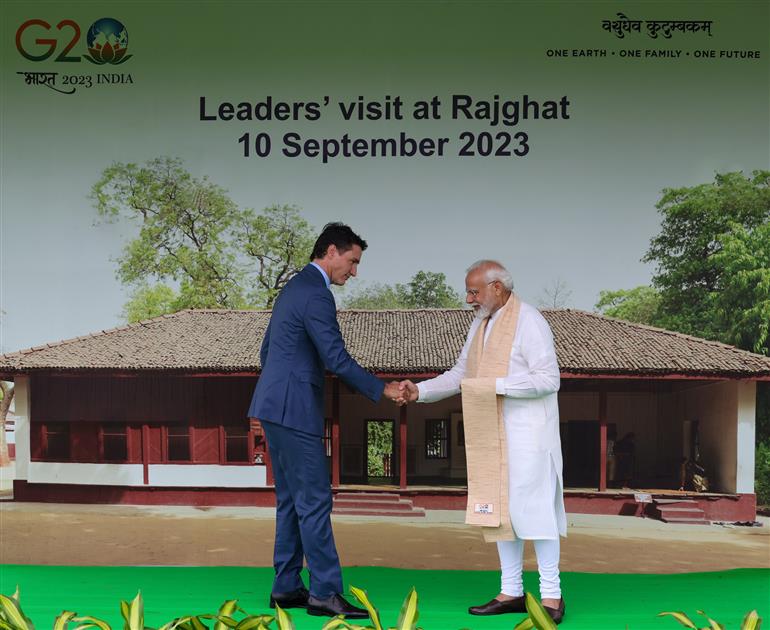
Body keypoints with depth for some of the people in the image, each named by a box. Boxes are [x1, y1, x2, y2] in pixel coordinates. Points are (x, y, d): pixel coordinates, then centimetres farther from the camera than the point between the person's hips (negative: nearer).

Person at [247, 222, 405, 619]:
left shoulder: (294, 287, 17)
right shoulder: (316, 294, -15)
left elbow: (267, 350, 23)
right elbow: (336, 360, -19)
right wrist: (382, 390, -10)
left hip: (274, 406, 10)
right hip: (294, 409, -10)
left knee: (291, 499, 12)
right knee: (315, 500, -6)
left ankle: (286, 588, 17)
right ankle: (325, 592, -2)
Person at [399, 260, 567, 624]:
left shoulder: (528, 322, -13)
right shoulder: (481, 323, 13)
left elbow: (548, 379, -18)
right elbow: (460, 374, 15)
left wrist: (495, 385, -22)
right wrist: (419, 391, 1)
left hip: (526, 433, -8)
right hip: (493, 433, 8)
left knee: (531, 508, -7)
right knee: (500, 508, 8)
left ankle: (551, 595, 2)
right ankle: (511, 592, 15)